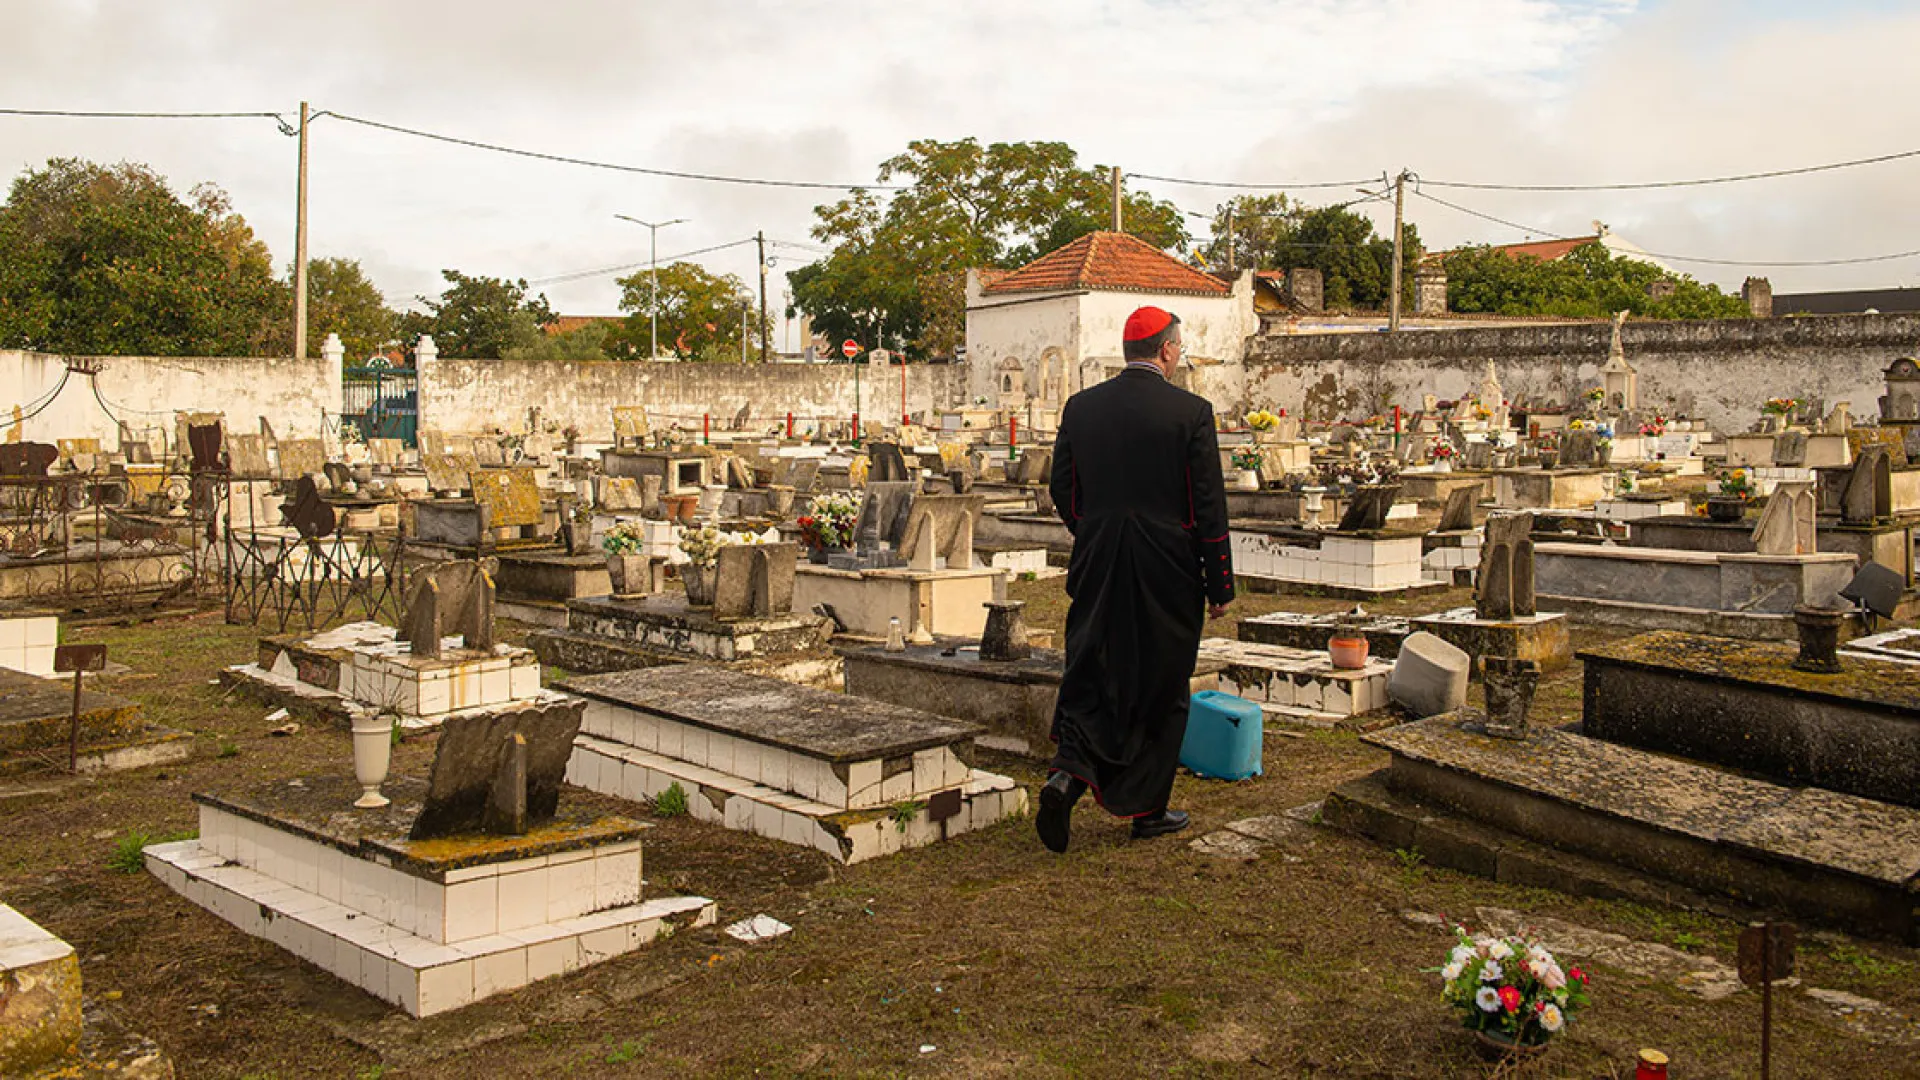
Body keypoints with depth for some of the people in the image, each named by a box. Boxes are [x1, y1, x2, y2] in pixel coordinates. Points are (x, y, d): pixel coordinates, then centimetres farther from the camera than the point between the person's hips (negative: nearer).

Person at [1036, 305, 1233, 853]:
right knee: (1161, 690, 10)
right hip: (1167, 576, -3)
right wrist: (1219, 584, -1)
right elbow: (1209, 507, -8)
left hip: (1097, 570, 3)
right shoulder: (1191, 412, -9)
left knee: (1089, 676, 10)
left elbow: (1061, 489, 8)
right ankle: (1149, 810, 20)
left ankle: (1067, 770, -13)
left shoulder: (1080, 406, 2)